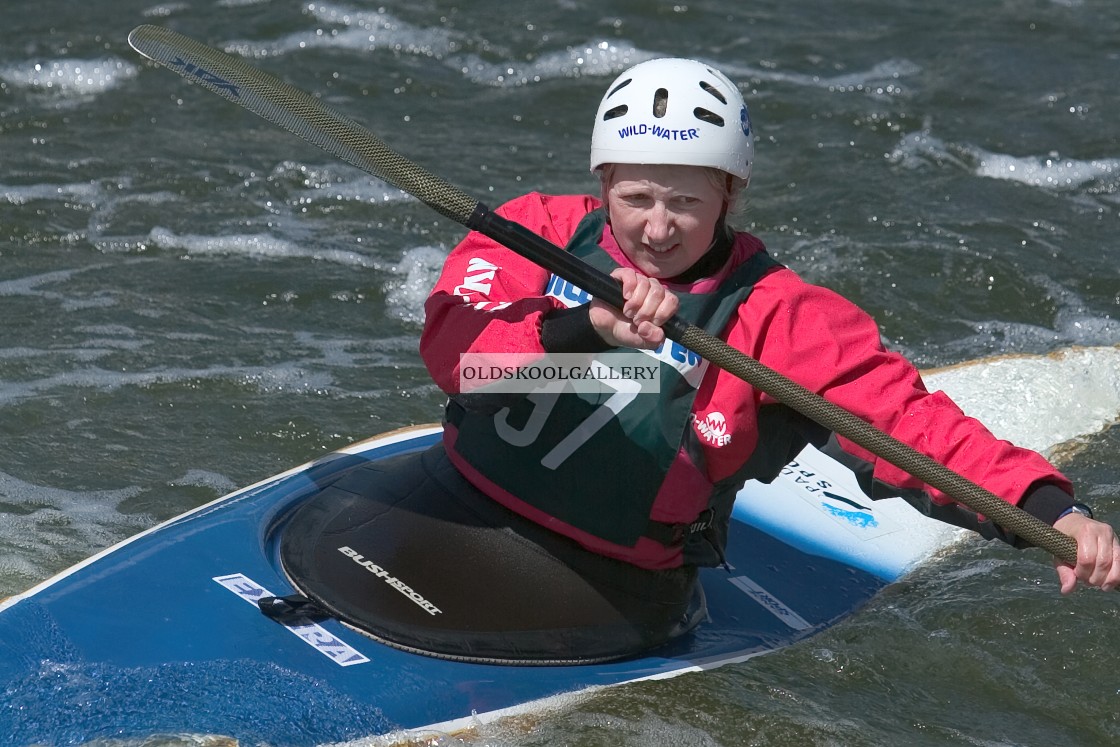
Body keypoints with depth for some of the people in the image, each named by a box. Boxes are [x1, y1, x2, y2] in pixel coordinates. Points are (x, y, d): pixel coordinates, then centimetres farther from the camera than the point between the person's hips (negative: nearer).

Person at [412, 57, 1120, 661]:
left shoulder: (776, 315, -6)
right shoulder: (542, 231, -1)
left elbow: (905, 419, -15)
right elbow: (449, 345, -16)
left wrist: (1051, 509, -29)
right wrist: (588, 325, -34)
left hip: (618, 581, -3)